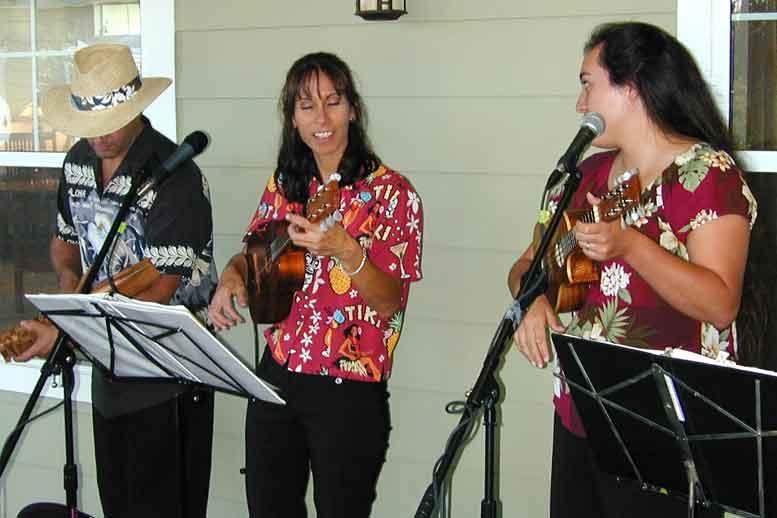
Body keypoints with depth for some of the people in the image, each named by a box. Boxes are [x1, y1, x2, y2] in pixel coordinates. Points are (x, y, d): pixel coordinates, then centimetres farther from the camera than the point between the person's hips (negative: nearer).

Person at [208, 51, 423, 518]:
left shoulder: (390, 192, -9)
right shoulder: (284, 185, 6)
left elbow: (389, 303, -14)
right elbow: (253, 253, 19)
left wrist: (346, 250, -31)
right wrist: (232, 277, -4)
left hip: (349, 391, -5)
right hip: (277, 375, 5)